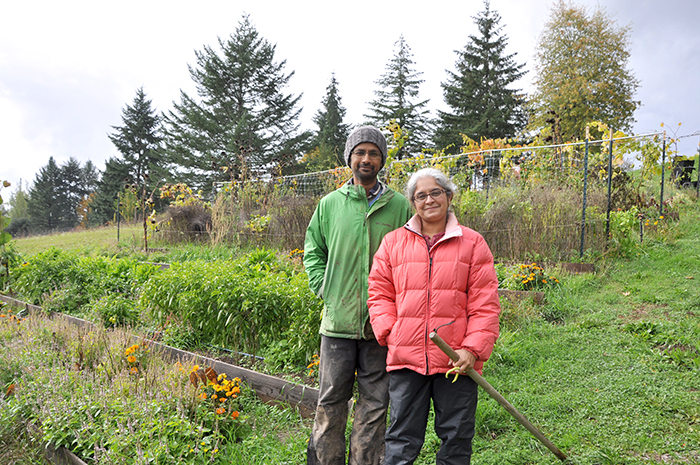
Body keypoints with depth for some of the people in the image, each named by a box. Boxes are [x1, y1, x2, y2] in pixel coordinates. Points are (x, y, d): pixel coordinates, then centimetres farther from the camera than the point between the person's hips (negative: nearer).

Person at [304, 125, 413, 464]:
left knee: (374, 403, 9)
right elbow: (313, 250, 14)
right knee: (331, 401, 8)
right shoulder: (330, 204, 6)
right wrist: (324, 289, 2)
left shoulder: (399, 206, 4)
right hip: (337, 319, 0)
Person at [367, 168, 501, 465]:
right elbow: (380, 294, 10)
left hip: (456, 361, 0)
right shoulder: (392, 242, 8)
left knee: (456, 438, 12)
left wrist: (473, 348, -8)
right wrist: (390, 333, -4)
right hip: (405, 360, 1)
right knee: (402, 439, 9)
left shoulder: (472, 243, 4)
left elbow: (485, 303, 1)